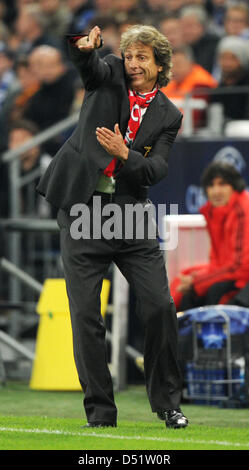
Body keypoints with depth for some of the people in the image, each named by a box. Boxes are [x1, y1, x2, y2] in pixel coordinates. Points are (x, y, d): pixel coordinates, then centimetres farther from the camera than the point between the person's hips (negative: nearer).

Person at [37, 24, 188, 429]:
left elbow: (156, 172, -3)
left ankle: (167, 402, 10)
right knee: (85, 314, -2)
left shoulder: (168, 116, 8)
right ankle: (100, 412, 6)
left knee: (160, 307, -5)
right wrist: (83, 45, -39)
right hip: (83, 209, -1)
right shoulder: (108, 76, 6)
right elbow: (88, 64, -16)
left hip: (131, 214, 1)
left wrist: (123, 153, -21)